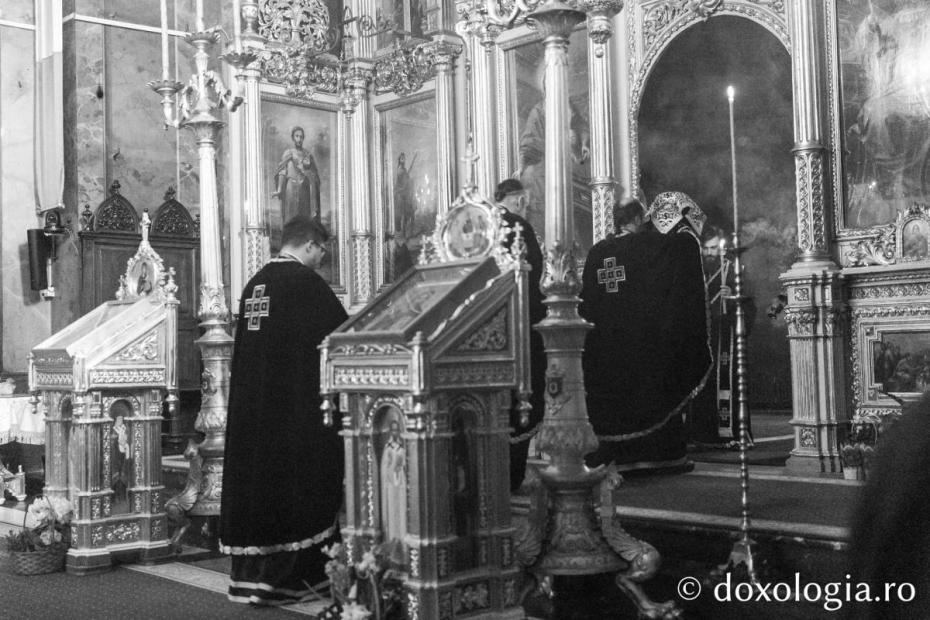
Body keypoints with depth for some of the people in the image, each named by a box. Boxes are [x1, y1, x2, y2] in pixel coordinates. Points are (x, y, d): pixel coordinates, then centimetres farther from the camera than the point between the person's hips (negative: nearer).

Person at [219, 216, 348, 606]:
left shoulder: (255, 282, 11)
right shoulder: (306, 281, -11)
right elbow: (341, 330, -9)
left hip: (249, 406, 7)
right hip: (294, 404, -7)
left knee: (255, 479, 12)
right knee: (292, 485, 1)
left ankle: (248, 575, 17)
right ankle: (279, 577, 4)